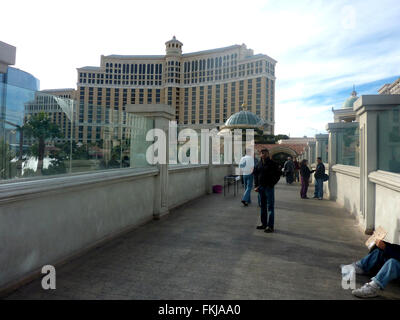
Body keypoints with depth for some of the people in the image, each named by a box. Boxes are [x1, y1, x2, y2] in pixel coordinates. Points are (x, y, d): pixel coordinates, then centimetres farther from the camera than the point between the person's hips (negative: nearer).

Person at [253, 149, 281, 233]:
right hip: (261, 187, 6)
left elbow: (277, 175, -7)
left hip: (269, 188, -6)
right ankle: (264, 224, 24)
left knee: (270, 207, -3)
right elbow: (256, 174, 17)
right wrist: (256, 185, 7)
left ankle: (270, 226, 1)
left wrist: (271, 184, -13)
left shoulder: (273, 164, -7)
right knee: (263, 206, 14)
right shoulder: (259, 164, 10)